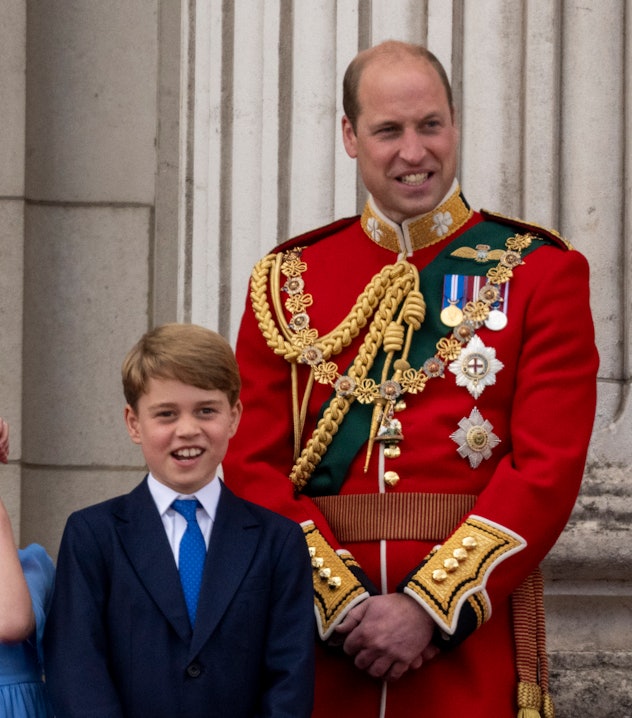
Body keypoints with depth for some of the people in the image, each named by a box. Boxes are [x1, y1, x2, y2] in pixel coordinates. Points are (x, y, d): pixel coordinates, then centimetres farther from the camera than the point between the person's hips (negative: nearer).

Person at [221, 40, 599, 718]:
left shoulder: (542, 272, 1)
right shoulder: (287, 280, 7)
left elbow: (549, 466, -8)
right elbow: (254, 465, 1)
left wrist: (430, 607, -15)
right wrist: (342, 602, -12)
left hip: (475, 628, -2)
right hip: (317, 633, 2)